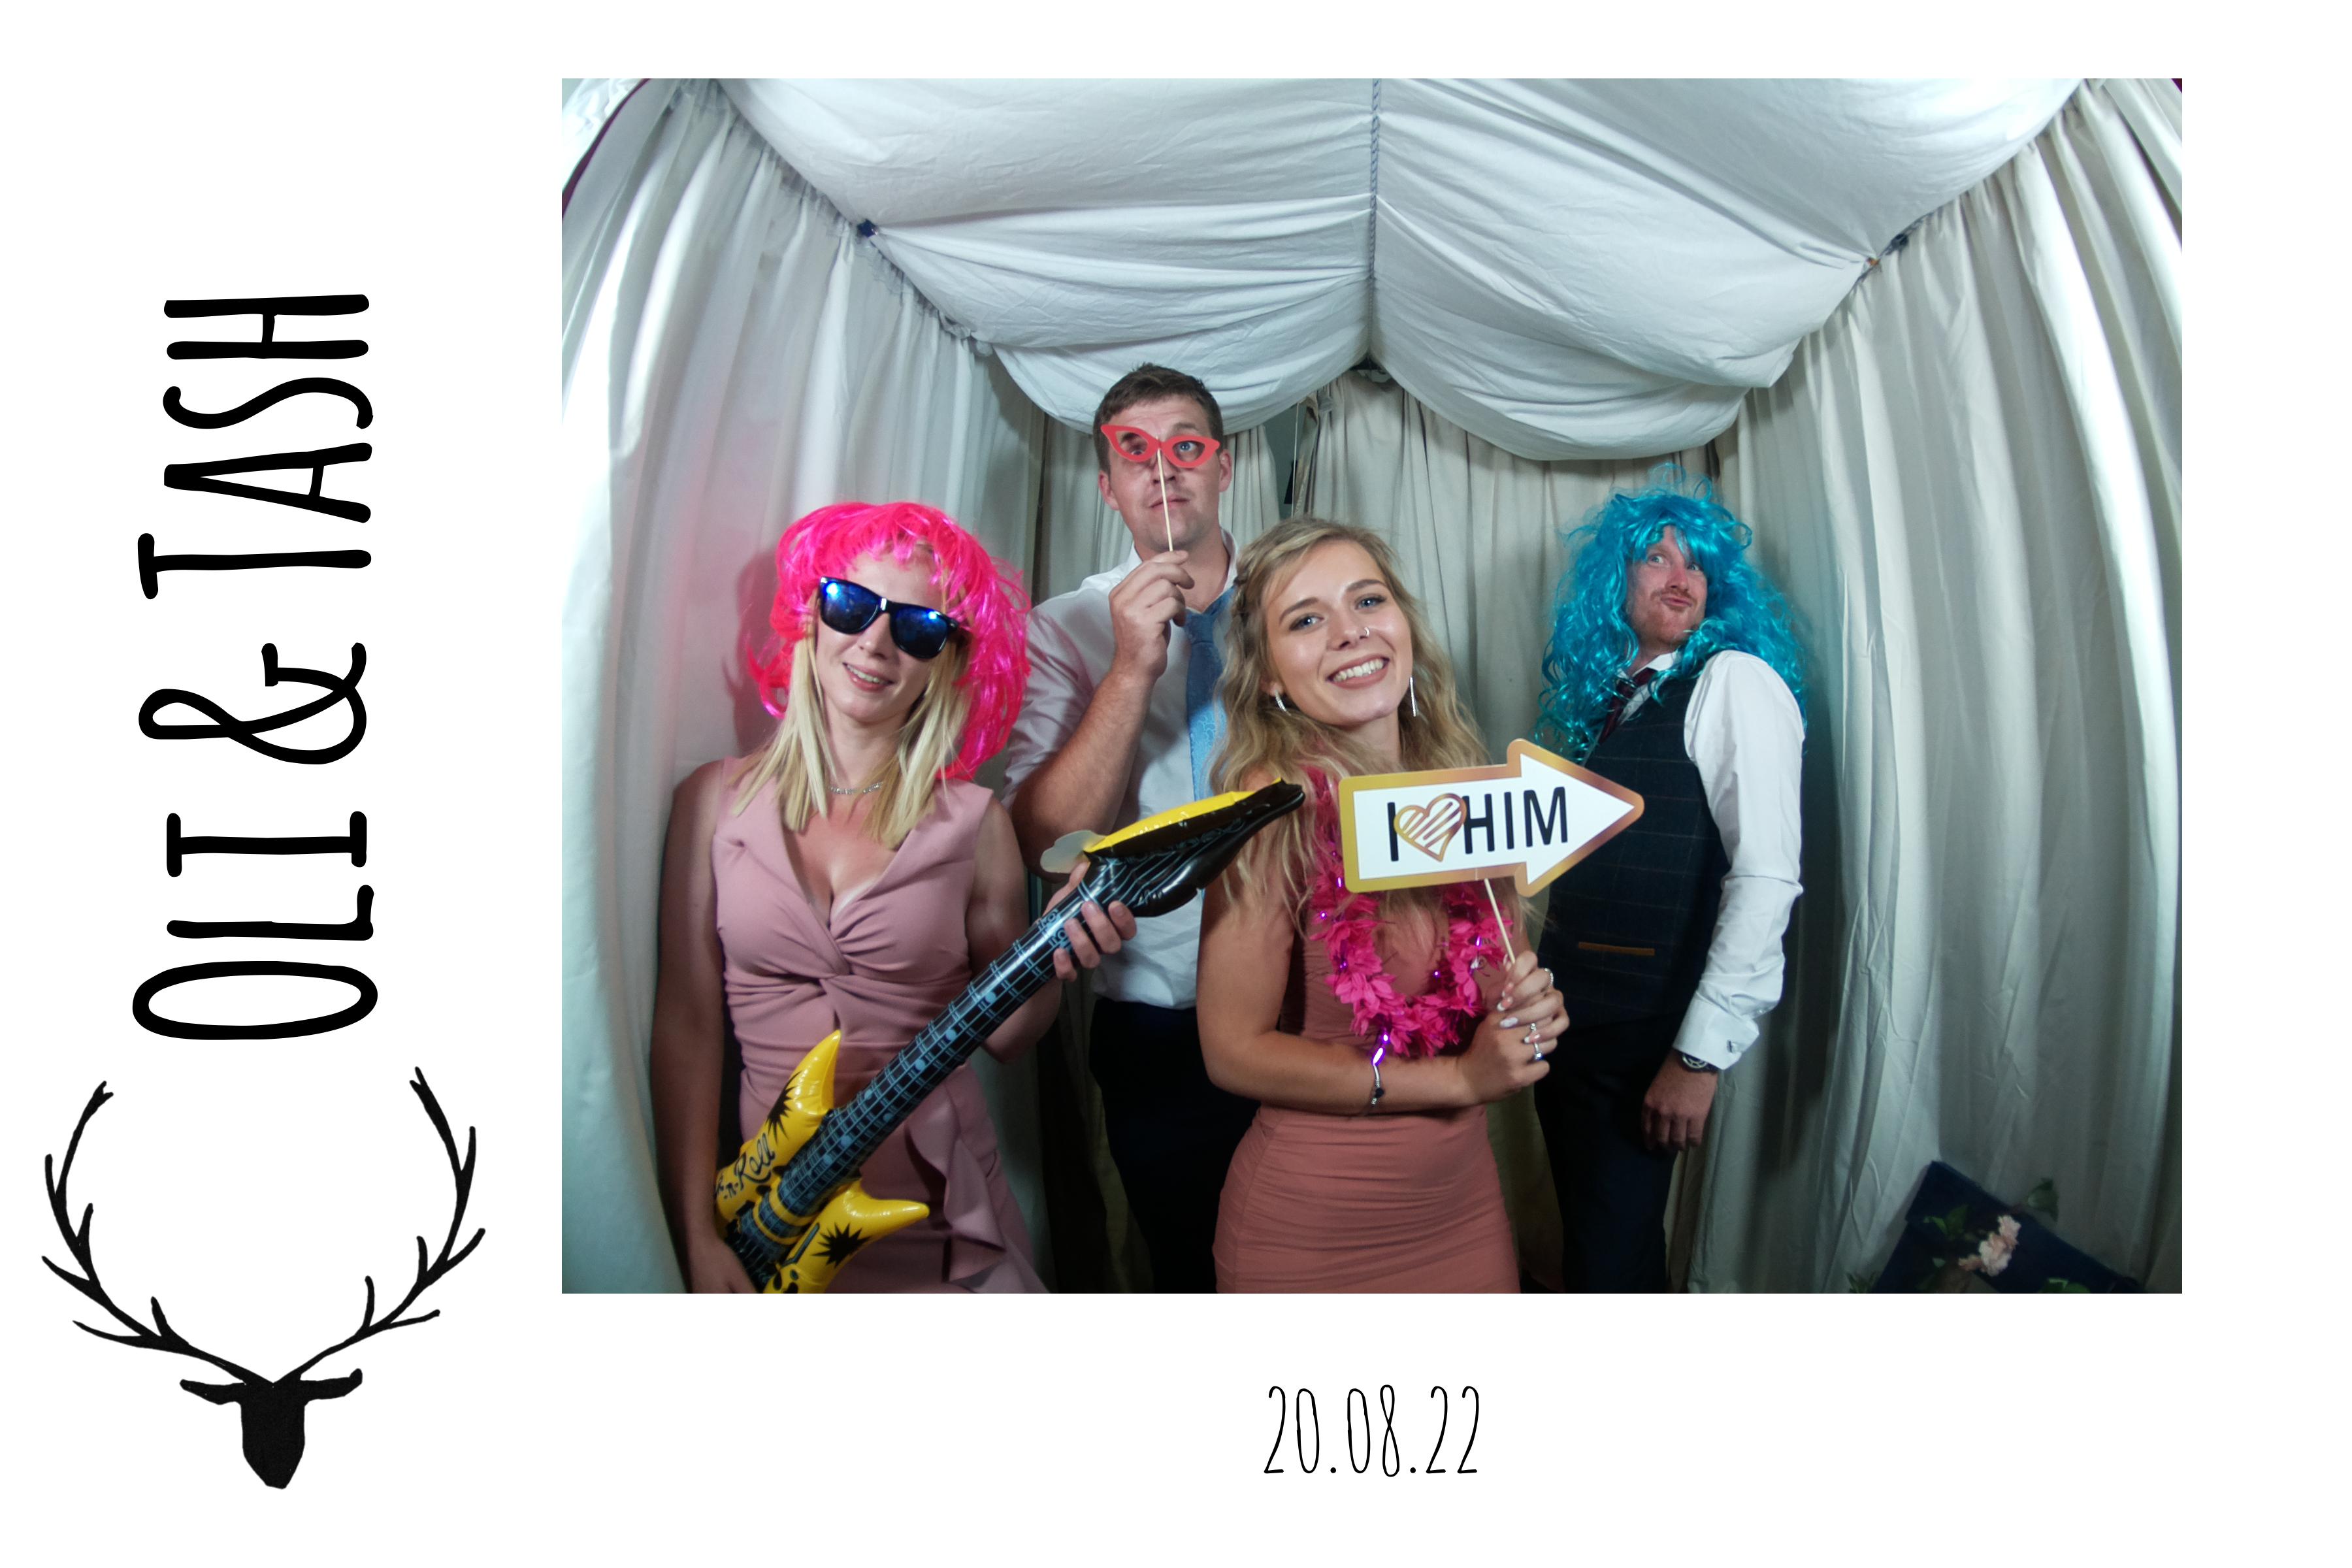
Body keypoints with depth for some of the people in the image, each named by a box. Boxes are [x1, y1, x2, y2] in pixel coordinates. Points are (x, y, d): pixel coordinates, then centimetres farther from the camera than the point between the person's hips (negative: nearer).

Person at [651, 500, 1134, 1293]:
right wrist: (698, 1236, -6)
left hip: (944, 1210, 1)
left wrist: (1056, 960, -19)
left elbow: (1002, 1033, 1)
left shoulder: (972, 821, -5)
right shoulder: (716, 800, -3)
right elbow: (685, 1024, -2)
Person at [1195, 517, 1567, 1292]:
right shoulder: (1276, 804, -20)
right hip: (1314, 1229, -5)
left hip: (1465, 1200, 6)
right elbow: (1236, 1049, -18)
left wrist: (1523, 1006, -10)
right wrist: (1459, 1078, -17)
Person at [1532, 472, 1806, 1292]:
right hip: (1567, 1010, 7)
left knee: (1609, 1257, -1)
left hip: (1644, 1033, -7)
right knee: (1593, 1232, 18)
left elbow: (1767, 877, -18)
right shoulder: (1600, 693, 13)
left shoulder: (1735, 682, -9)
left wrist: (1700, 1054, -21)